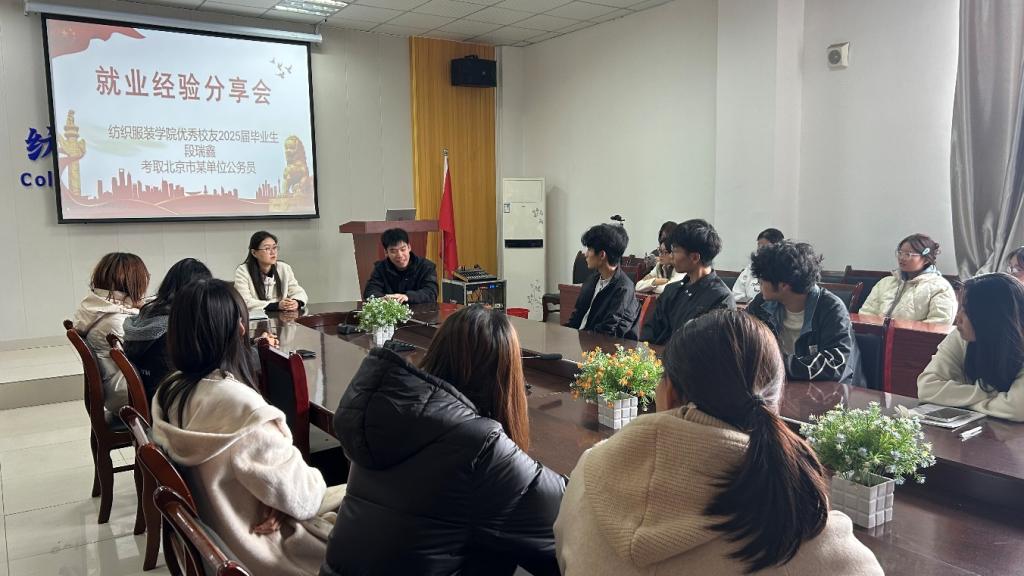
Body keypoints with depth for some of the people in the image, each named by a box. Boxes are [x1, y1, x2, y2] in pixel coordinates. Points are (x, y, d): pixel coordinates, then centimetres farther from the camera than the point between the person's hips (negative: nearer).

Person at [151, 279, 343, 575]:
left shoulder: (168, 391, -7)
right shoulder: (242, 406, -33)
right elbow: (300, 496, -25)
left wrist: (276, 500, -7)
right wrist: (314, 479, -4)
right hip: (252, 551, -8)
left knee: (342, 495, 19)